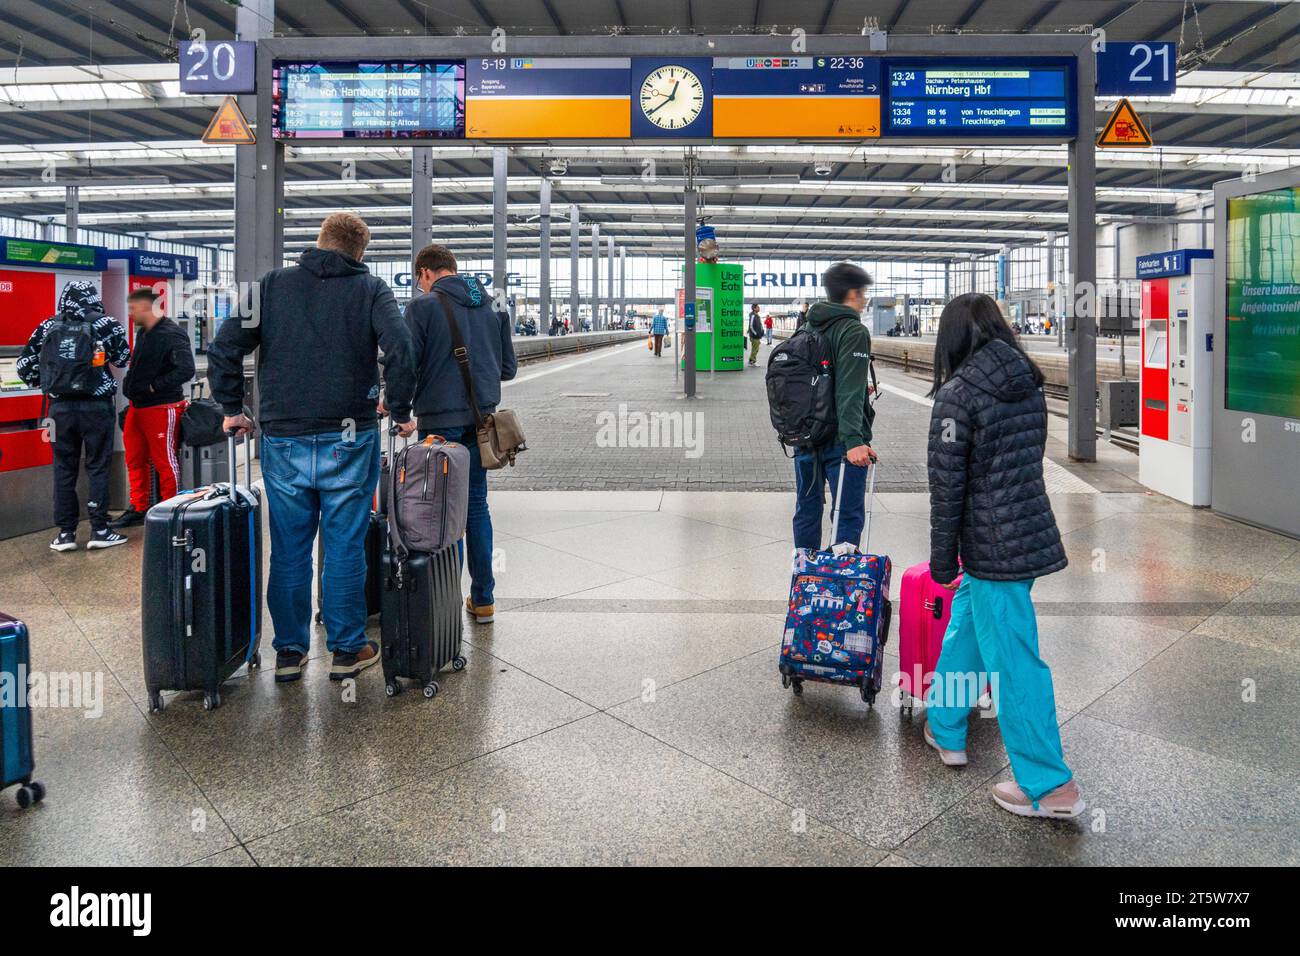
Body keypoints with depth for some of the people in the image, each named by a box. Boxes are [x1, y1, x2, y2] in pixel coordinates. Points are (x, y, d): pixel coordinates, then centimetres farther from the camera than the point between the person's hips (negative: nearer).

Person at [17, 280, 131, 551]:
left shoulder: (48, 327, 4)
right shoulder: (106, 325, -4)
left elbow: (24, 365, 7)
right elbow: (123, 358, 8)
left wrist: (43, 383, 24)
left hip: (60, 407, 2)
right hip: (96, 407, -2)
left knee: (64, 469, 10)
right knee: (97, 467, 5)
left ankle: (65, 533, 13)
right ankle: (99, 530, 6)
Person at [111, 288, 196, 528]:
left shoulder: (172, 334, -16)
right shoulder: (142, 332, 13)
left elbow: (186, 370, -27)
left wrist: (154, 386, -19)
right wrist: (131, 386, 10)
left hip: (162, 407, -9)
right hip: (137, 406, 9)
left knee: (165, 462, 0)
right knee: (135, 460, 15)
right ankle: (138, 508, 27)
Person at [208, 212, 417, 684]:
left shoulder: (272, 285, 7)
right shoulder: (371, 289, 0)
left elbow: (223, 348, 1)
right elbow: (399, 349, -16)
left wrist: (232, 408, 11)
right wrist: (401, 411, -4)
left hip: (283, 440, 2)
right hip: (348, 441, -2)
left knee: (289, 550, 11)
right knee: (345, 546, 6)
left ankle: (289, 651, 21)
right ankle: (347, 650, 15)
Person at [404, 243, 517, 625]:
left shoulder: (424, 306, -6)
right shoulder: (491, 307, 10)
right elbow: (509, 367, 11)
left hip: (440, 420, -5)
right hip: (481, 418, 5)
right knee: (477, 505, 13)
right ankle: (482, 599, 18)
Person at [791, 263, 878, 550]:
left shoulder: (807, 329, 11)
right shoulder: (854, 332, -11)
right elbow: (849, 391, -23)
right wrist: (853, 439, -31)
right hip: (839, 439, -8)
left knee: (807, 510, 16)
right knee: (849, 516, -1)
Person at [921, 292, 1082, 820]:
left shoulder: (958, 394, -16)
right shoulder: (1028, 385, 7)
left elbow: (947, 485, -14)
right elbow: (1025, 462, 14)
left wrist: (943, 557, -5)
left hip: (992, 546, -8)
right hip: (1032, 531, 8)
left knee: (1011, 658, 2)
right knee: (965, 626, 23)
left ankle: (1051, 785, 12)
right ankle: (945, 727, 39)